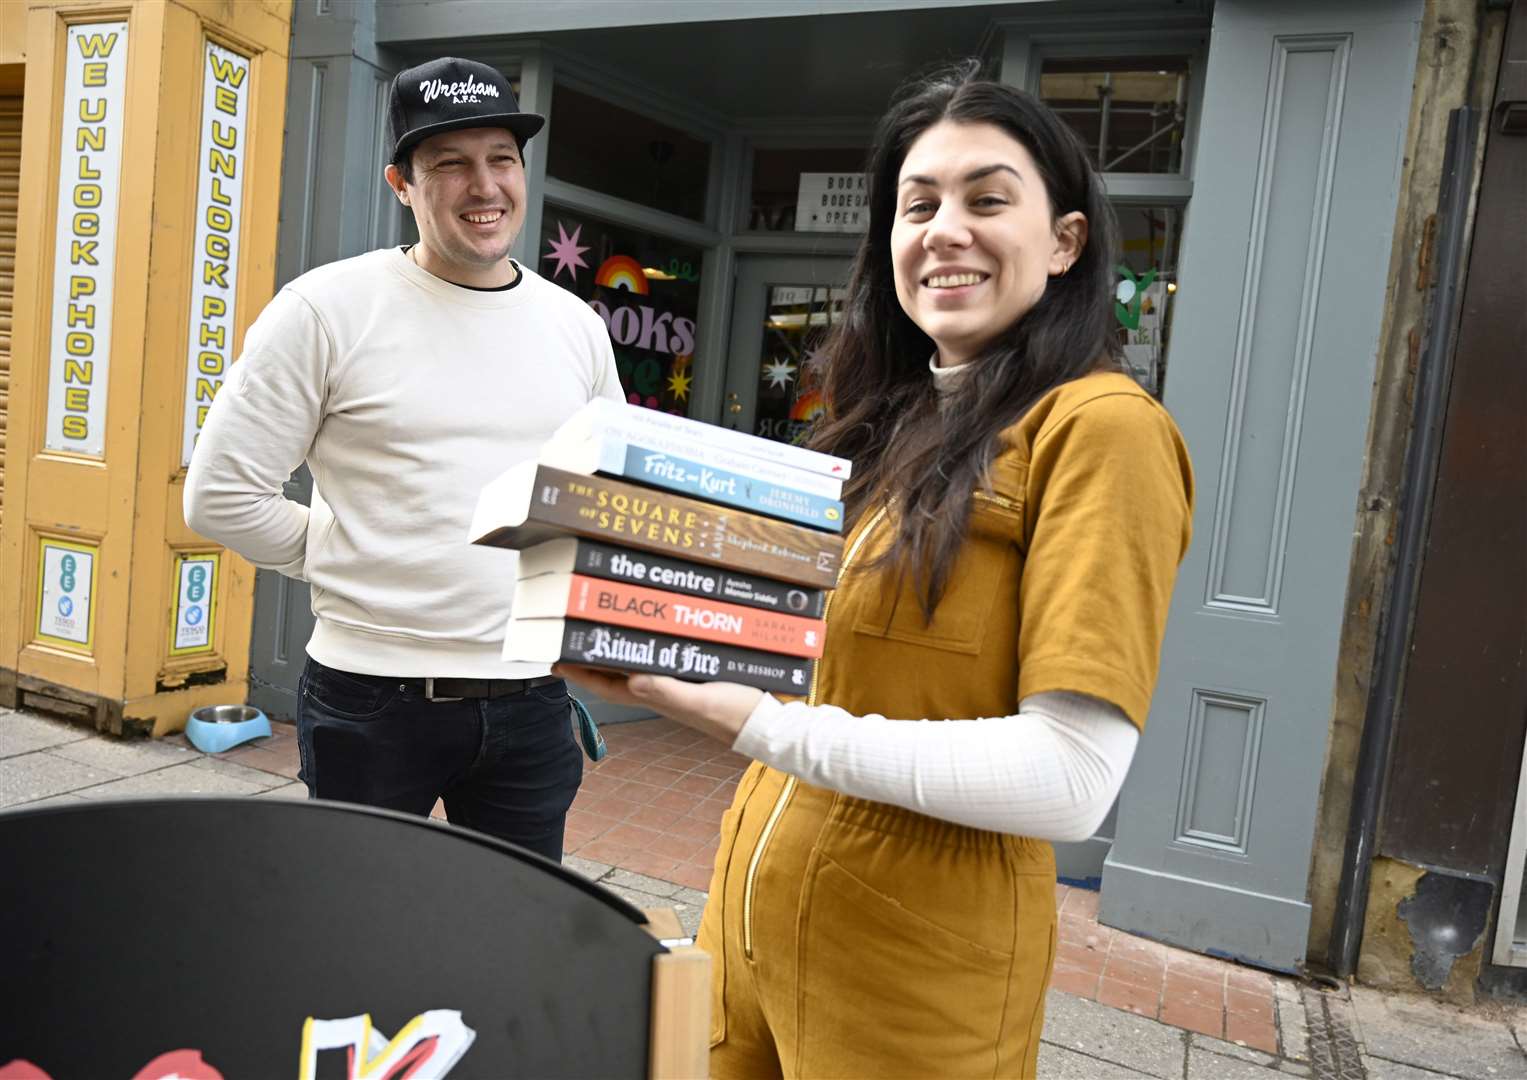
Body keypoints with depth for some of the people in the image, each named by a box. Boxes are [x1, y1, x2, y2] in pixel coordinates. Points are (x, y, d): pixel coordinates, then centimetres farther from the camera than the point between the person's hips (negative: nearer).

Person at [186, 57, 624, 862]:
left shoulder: (576, 326, 6)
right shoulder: (327, 308, -7)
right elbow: (222, 494, -5)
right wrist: (358, 568, -4)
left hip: (532, 700, 4)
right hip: (373, 697, -3)